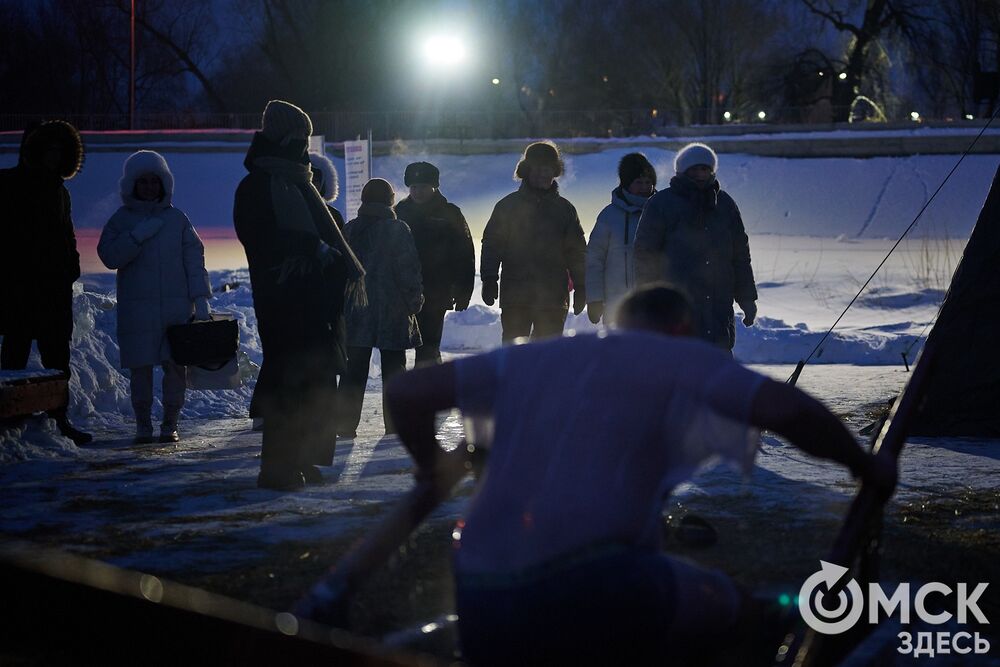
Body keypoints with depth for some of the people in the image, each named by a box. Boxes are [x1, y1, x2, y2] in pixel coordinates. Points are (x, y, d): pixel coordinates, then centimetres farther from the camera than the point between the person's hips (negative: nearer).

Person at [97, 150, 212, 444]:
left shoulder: (177, 218, 8)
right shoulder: (121, 220, 5)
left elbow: (194, 260, 6)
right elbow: (109, 256, -6)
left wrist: (200, 299, -2)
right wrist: (138, 235, -15)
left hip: (177, 307, 1)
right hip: (136, 307, -1)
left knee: (176, 366, -1)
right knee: (141, 368, -1)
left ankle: (170, 423, 9)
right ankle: (143, 425, 10)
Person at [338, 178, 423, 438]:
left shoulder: (348, 231, 6)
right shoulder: (397, 230, -6)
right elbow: (409, 270, -9)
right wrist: (414, 301, 0)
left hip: (355, 312, 3)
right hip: (392, 311, -3)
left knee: (354, 369, 6)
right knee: (394, 368, 5)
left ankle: (346, 424, 1)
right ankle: (395, 424, 3)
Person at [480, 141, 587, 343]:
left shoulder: (564, 209, 10)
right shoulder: (508, 206, 6)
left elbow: (577, 251, 12)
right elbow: (491, 244, 4)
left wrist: (580, 288, 6)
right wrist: (489, 280, -6)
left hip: (553, 298, 1)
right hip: (515, 297, -1)